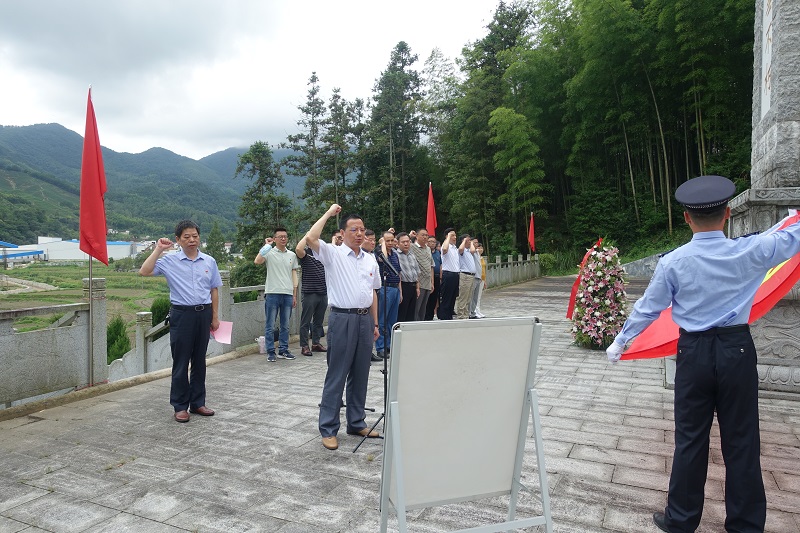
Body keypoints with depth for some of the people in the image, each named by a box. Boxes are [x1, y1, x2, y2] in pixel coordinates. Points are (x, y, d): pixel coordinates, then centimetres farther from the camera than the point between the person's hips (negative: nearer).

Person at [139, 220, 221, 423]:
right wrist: (158, 250, -11)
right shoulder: (170, 261, -1)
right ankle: (180, 406, 14)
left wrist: (215, 317, 9)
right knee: (181, 362, 3)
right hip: (181, 314, -3)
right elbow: (144, 271, -13)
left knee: (199, 361, 12)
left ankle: (197, 403, 23)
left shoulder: (209, 261, 6)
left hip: (204, 314, 3)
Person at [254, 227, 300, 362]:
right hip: (272, 293, -4)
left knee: (285, 325, 10)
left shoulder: (292, 255, 13)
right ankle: (270, 352, 10)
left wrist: (295, 295, 10)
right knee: (270, 326, 2)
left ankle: (283, 350, 20)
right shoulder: (269, 253, 0)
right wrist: (266, 245, -14)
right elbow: (257, 261, -20)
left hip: (288, 294, 4)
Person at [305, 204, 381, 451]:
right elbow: (310, 238, -23)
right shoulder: (333, 254, -4)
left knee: (360, 375, 13)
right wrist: (329, 213, -11)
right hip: (342, 319, -6)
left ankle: (356, 423, 26)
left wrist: (375, 323, 15)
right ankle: (328, 429, 10)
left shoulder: (370, 259, 13)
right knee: (336, 376, -1)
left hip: (365, 319, 6)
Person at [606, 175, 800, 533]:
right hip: (737, 351, 1)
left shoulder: (673, 262, -10)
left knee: (690, 440, 10)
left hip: (694, 354, -1)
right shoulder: (750, 251, -8)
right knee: (741, 442, 12)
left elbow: (647, 309, -1)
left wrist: (620, 342, 12)